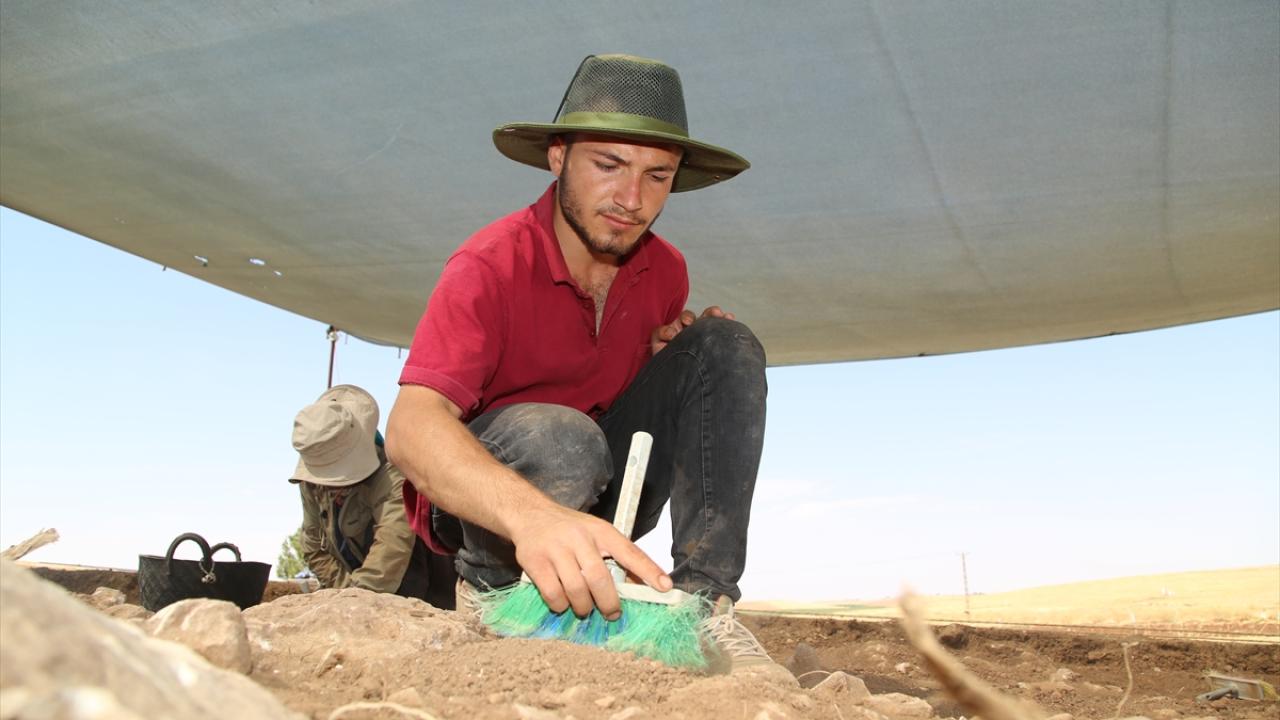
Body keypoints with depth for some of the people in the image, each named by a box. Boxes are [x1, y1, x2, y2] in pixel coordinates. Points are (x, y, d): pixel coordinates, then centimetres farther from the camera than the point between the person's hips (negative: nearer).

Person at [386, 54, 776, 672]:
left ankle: (703, 598, -20)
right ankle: (487, 586, -8)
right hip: (483, 497, -5)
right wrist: (531, 514, -56)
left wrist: (685, 346, -8)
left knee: (727, 343, -11)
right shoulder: (491, 266, -21)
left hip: (602, 488, 6)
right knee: (560, 437, -39)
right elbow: (411, 427, -35)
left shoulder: (666, 271, -1)